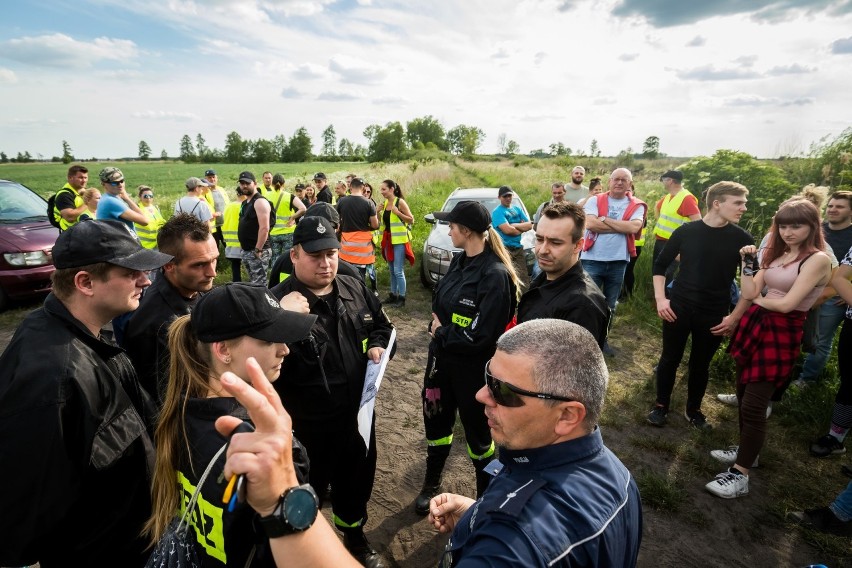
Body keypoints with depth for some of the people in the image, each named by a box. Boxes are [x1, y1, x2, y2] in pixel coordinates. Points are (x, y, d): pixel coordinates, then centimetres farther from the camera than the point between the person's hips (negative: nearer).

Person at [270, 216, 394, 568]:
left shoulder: (355, 289, -1)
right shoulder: (279, 302, -20)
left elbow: (381, 324, 14)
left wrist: (378, 346, -5)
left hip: (357, 412, 5)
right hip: (308, 424, -5)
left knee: (356, 480, 27)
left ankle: (355, 537, 56)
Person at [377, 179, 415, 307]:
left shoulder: (400, 202, -11)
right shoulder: (384, 203, 9)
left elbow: (411, 220, -13)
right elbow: (380, 222, 17)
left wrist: (397, 212, -22)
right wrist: (378, 212, 0)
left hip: (399, 240, -7)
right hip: (388, 240, 8)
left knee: (398, 271, -7)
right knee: (392, 271, 14)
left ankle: (401, 298, 0)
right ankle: (393, 295, 23)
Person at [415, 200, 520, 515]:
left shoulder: (495, 274, -24)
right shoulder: (459, 260, 2)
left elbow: (481, 336, -26)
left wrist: (441, 334, -14)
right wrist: (438, 327, -8)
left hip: (474, 369, -7)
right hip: (442, 359, 7)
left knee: (477, 431, 15)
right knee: (436, 421, 22)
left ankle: (485, 496, 42)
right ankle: (431, 484, 47)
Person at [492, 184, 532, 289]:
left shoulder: (517, 209, 18)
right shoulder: (497, 212, -3)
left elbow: (529, 225, 8)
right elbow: (507, 230, -16)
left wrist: (514, 225, -7)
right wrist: (522, 228, 1)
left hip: (518, 248, 6)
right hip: (505, 248, -6)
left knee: (523, 277, 5)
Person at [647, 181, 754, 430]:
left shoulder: (742, 239, -4)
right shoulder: (686, 231, -6)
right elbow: (660, 265, 4)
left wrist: (735, 316, -5)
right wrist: (660, 299, -5)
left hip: (714, 315, 1)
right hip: (678, 308, 0)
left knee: (701, 365, 14)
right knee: (670, 359, 9)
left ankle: (693, 410, 34)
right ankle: (661, 405, 28)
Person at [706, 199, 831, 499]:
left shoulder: (817, 259, -12)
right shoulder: (775, 254, 11)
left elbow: (786, 304, -19)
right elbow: (749, 294, 3)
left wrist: (759, 300, 0)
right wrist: (748, 262, -5)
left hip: (782, 334, -7)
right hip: (755, 325, 8)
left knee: (753, 406, -7)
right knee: (744, 394, 16)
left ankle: (739, 475, 3)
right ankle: (746, 450, 36)